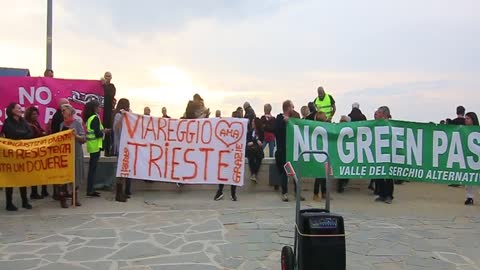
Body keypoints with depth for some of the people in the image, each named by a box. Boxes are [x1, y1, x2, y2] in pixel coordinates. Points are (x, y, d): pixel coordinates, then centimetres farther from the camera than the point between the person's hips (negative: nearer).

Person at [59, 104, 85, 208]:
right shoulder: (62, 124, 10)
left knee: (76, 175, 4)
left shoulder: (77, 123, -2)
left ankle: (76, 198, 16)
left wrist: (76, 135, -22)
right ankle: (63, 199, 4)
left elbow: (84, 139, -6)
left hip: (76, 152, -3)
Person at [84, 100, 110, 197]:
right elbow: (98, 134, -19)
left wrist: (102, 130, 12)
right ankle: (90, 190, 1)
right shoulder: (95, 118, -14)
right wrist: (104, 131, -1)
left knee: (92, 167, 13)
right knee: (93, 168, -4)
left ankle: (90, 189, 19)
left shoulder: (89, 118, 12)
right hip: (95, 145, -9)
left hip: (92, 145, 9)